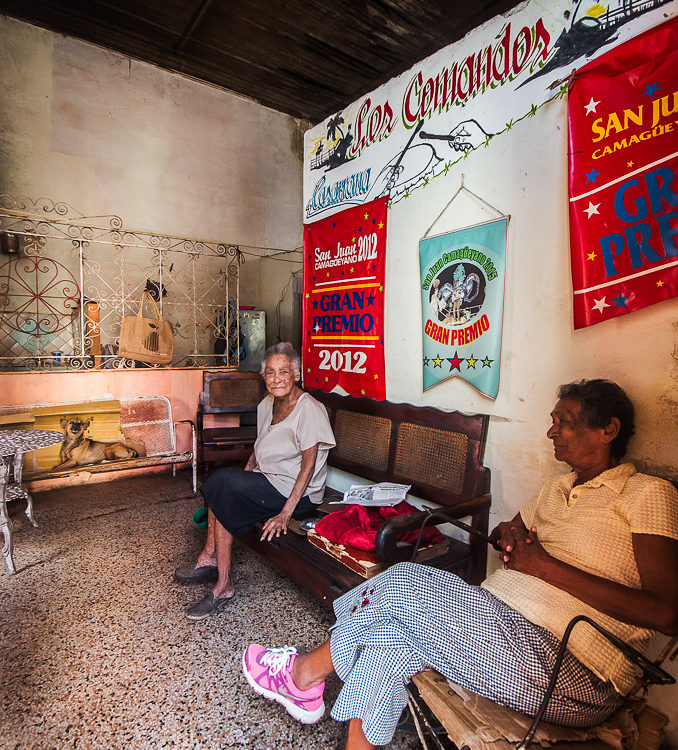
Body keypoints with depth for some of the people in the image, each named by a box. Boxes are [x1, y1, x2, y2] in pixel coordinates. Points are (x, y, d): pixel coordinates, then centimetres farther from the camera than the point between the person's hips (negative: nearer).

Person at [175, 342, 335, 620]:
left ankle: (209, 558, 0)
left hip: (297, 493, -8)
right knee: (227, 500, -15)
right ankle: (222, 585, -4)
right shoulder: (266, 405, 7)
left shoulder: (309, 410, -17)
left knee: (223, 483, -19)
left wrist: (285, 514, -23)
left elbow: (309, 466, -19)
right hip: (267, 482, 8)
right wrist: (243, 477, 2)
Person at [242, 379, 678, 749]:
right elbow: (507, 532, 28)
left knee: (403, 585, -15)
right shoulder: (560, 488, 17)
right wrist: (509, 535, 2)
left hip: (566, 667, -7)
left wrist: (546, 566, -17)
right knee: (390, 631, -15)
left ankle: (305, 671, 7)